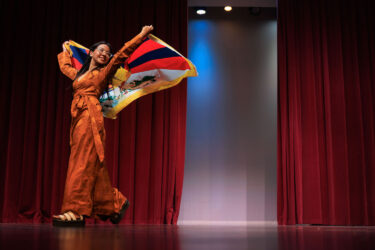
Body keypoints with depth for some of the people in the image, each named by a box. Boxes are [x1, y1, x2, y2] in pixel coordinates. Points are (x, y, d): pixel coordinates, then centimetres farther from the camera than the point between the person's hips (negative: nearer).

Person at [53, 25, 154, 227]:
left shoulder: (104, 72, 10)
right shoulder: (79, 73, 26)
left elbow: (123, 52, 7)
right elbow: (65, 66, 46)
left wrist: (142, 35, 10)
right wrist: (65, 50, 60)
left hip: (91, 116, -6)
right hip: (78, 118, 6)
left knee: (83, 161, -13)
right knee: (92, 165, 4)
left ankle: (76, 210, -17)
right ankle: (116, 202, 13)